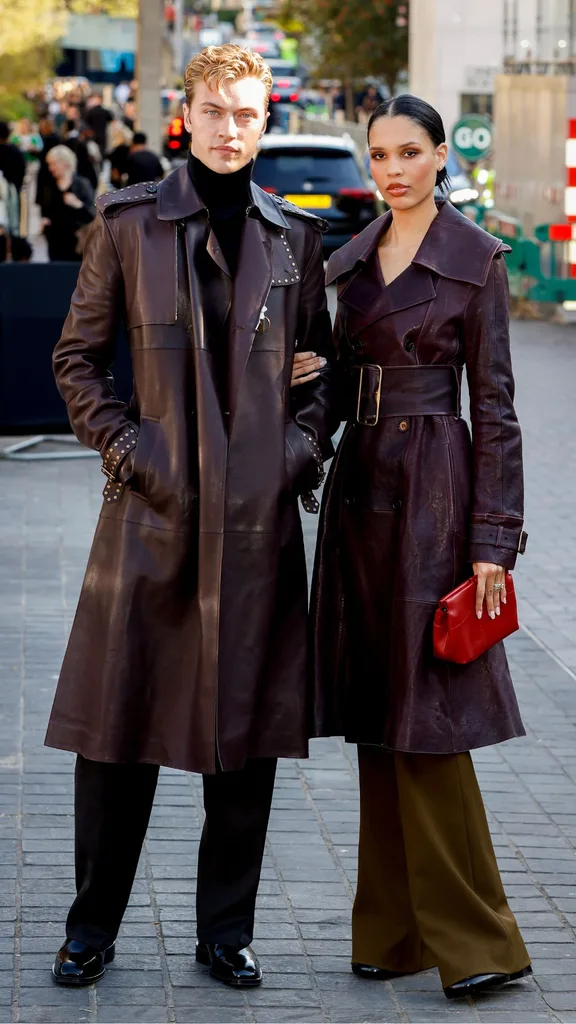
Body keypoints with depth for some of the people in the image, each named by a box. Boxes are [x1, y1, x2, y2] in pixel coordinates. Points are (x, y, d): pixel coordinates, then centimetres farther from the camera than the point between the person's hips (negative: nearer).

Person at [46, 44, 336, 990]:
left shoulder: (293, 235, 9)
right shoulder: (129, 223, 2)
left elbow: (321, 362, 16)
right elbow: (78, 355, 5)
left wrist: (304, 447, 1)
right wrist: (121, 445, -6)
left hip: (259, 516, 2)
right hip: (154, 508, -2)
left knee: (248, 729, 6)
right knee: (119, 723, 3)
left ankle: (226, 932, 17)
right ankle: (92, 929, 17)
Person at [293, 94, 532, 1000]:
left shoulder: (476, 259, -6)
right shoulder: (353, 260, 12)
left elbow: (494, 405, -8)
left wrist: (492, 539, -12)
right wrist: (313, 375, -2)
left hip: (433, 491, -6)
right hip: (359, 485, 7)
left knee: (424, 714, -8)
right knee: (377, 713, 8)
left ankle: (475, 939, -1)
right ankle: (397, 931, 16)